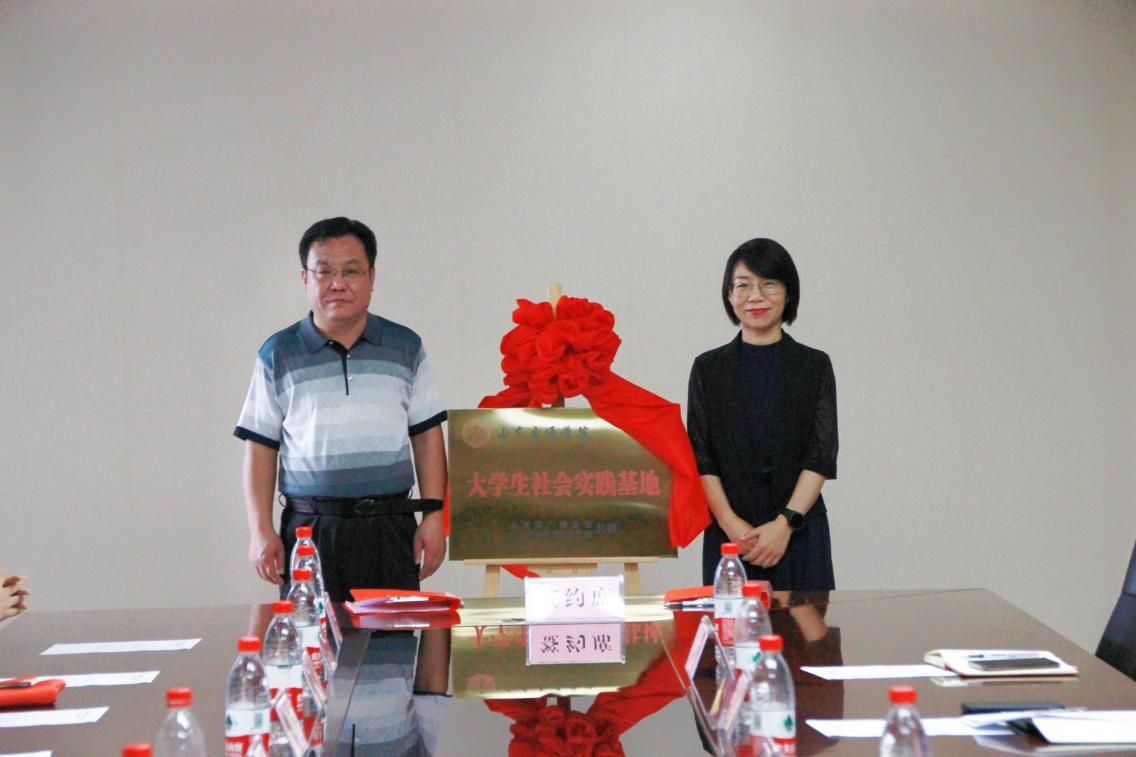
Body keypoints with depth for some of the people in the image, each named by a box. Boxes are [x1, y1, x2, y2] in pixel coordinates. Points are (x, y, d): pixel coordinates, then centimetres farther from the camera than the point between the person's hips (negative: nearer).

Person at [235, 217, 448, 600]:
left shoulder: (406, 348, 10)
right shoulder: (278, 354, 6)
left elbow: (427, 437, 10)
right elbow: (261, 448, 6)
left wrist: (433, 516, 2)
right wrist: (261, 531, -2)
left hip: (390, 529, 1)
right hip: (310, 529, -1)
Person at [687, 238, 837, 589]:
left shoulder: (815, 366, 6)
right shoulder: (708, 368, 8)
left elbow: (822, 457, -1)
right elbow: (701, 458, 1)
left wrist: (785, 523, -13)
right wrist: (731, 523, -12)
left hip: (800, 531, 0)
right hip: (729, 534, 0)